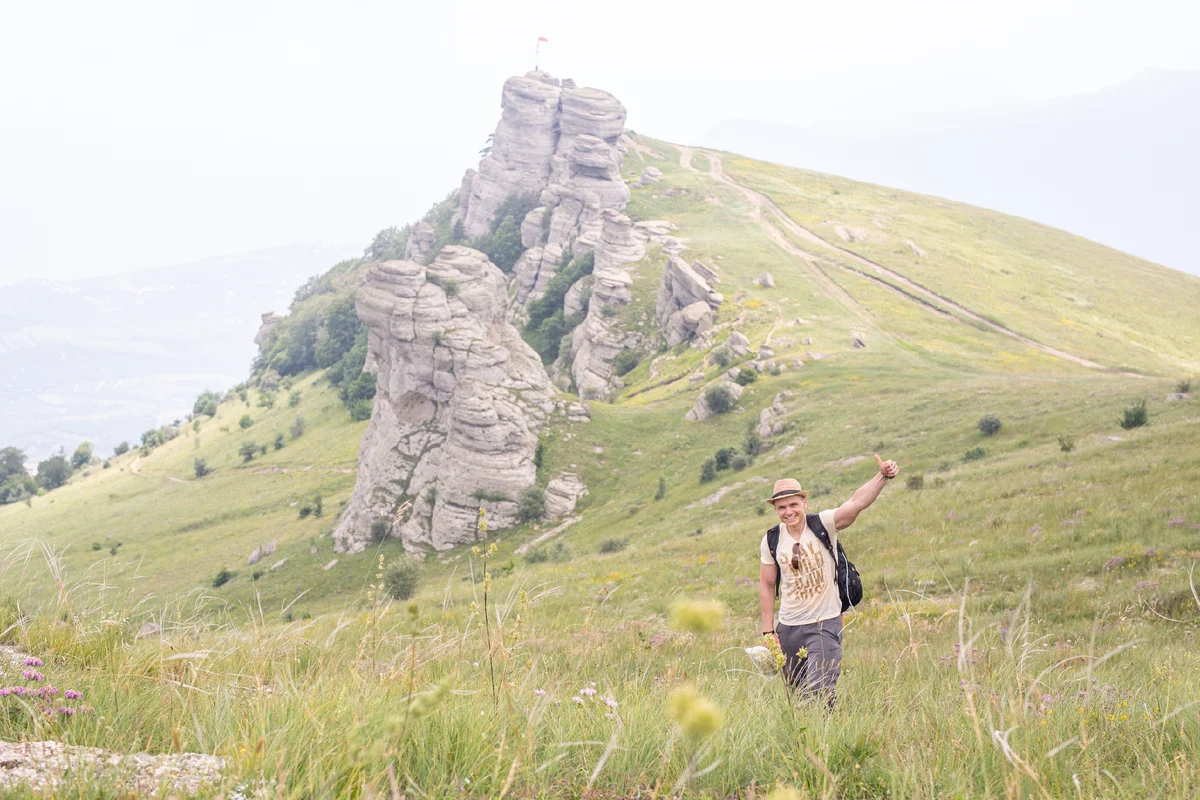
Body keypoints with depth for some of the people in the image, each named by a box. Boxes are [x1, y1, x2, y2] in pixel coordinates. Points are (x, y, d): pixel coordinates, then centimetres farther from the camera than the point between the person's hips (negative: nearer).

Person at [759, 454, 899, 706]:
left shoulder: (822, 524, -10)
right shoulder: (771, 541, -1)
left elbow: (858, 502, -26)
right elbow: (767, 585, 9)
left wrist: (882, 476, -43)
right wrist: (768, 631, 8)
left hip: (825, 624, -4)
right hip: (788, 627, 4)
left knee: (820, 690, -17)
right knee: (796, 693, 12)